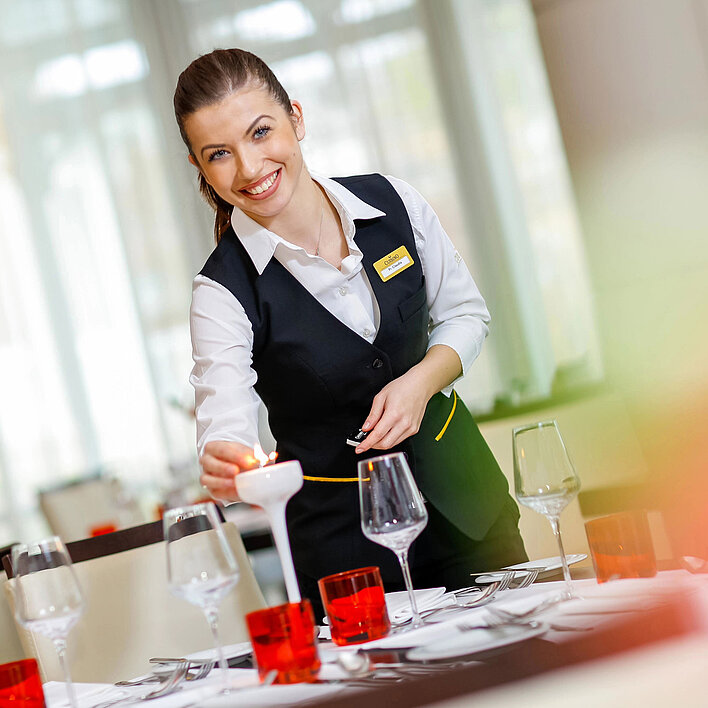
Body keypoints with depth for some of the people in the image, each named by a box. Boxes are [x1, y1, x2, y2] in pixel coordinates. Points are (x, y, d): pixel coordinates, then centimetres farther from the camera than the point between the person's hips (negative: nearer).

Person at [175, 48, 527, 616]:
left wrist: (422, 382, -14)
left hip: (460, 489, 4)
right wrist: (226, 469, -49)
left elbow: (465, 312, 4)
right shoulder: (224, 290, -17)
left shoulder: (394, 204, -8)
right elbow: (225, 425, -26)